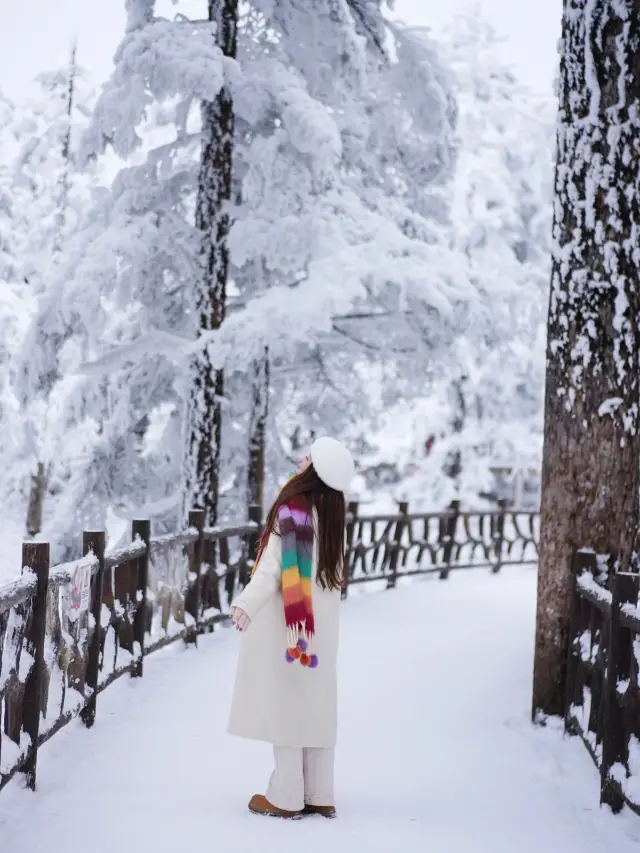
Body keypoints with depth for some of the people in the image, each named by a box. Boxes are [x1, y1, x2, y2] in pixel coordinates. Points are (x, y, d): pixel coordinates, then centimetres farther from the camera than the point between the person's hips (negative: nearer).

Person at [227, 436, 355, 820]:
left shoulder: (293, 510, -17)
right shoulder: (335, 511, 5)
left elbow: (276, 566, -23)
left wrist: (246, 604, -27)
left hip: (289, 617, -7)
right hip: (323, 619, 7)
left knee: (285, 701, -1)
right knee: (316, 702, 10)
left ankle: (287, 796, 2)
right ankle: (320, 795, 13)